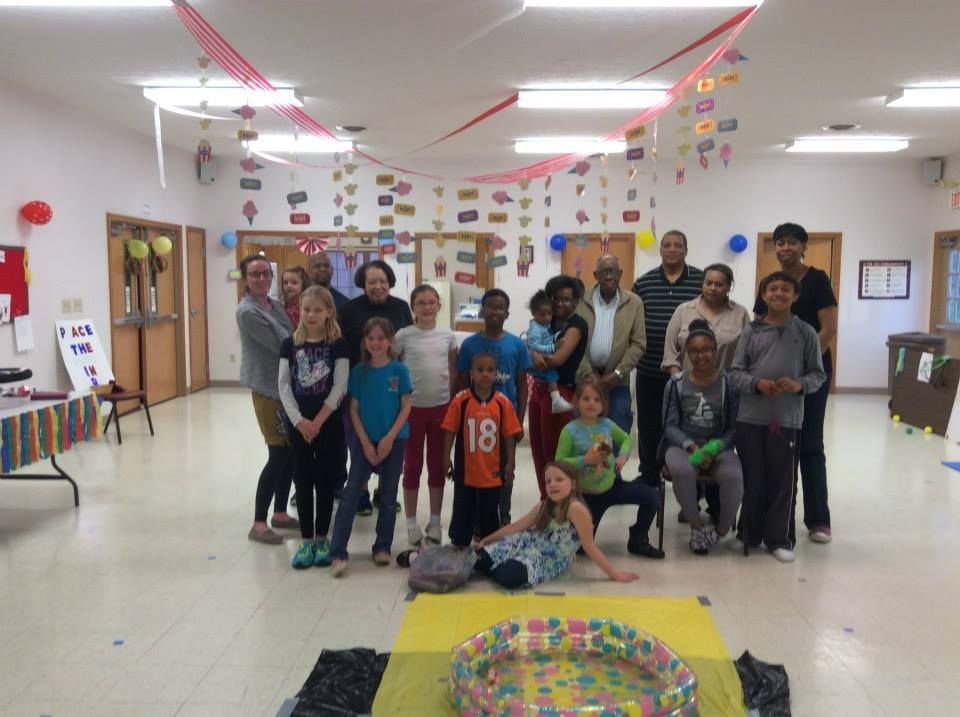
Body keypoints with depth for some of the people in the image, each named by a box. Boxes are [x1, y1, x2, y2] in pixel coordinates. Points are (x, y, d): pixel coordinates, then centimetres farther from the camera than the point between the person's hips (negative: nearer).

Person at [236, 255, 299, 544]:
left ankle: (280, 513, 24)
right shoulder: (247, 311, -12)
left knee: (290, 453, 10)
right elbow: (279, 344, -17)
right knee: (278, 455, -7)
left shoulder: (276, 305, 13)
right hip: (268, 388, -8)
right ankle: (258, 523, 3)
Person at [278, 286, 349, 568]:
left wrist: (317, 421, -13)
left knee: (325, 480, 6)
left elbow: (339, 387, -9)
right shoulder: (290, 344, 2)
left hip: (328, 423, -2)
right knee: (303, 480, 6)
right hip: (298, 424, 2)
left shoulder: (337, 345, -5)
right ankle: (306, 541, 15)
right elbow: (284, 386, -1)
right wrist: (299, 420, -12)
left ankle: (321, 539, 18)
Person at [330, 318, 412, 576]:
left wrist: (389, 438, -12)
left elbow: (406, 407, -4)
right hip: (365, 440, 0)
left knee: (388, 494, 9)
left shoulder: (399, 370, -4)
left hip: (394, 440, 0)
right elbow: (354, 410, 0)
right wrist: (366, 443, -9)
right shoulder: (359, 372, 0)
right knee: (351, 493, -6)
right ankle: (338, 553, -6)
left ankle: (382, 546, 22)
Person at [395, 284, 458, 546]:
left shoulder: (448, 335, 2)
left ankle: (435, 522, 23)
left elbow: (453, 372, 8)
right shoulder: (403, 336, -6)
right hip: (412, 407, -2)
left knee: (437, 465, 10)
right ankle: (411, 523, 18)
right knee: (413, 465, 7)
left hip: (441, 407, 2)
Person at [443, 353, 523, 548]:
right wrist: (446, 457, -4)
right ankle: (458, 546, 26)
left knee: (490, 513, 15)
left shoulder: (503, 402, -6)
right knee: (462, 512, 12)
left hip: (492, 472, 1)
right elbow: (449, 430, -3)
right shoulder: (460, 400, -9)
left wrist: (510, 463, -1)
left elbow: (510, 434, -1)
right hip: (465, 469, -1)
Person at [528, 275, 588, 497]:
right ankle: (546, 499, 27)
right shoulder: (549, 321, 12)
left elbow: (559, 359, -19)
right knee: (538, 447, 13)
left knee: (555, 450, 1)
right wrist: (535, 355, -22)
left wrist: (536, 355, -6)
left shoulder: (577, 325, -7)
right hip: (539, 388, 7)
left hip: (561, 391, -7)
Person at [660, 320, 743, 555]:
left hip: (719, 447, 0)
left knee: (733, 476, -32)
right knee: (682, 472, -36)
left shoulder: (729, 383, -1)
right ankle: (697, 526, -8)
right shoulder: (676, 383, 1)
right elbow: (670, 425, 1)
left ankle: (721, 531, -3)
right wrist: (692, 446, -16)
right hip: (682, 444, 0)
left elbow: (734, 427, -1)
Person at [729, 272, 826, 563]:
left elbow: (818, 374, 5)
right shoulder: (751, 331, 2)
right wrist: (757, 383, -15)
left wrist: (800, 385, -14)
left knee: (783, 480, 4)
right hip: (750, 416, 1)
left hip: (787, 418, -1)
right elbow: (735, 372, 2)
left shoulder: (805, 333, 2)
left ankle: (780, 539, 17)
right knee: (751, 478, 9)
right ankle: (748, 534, 24)